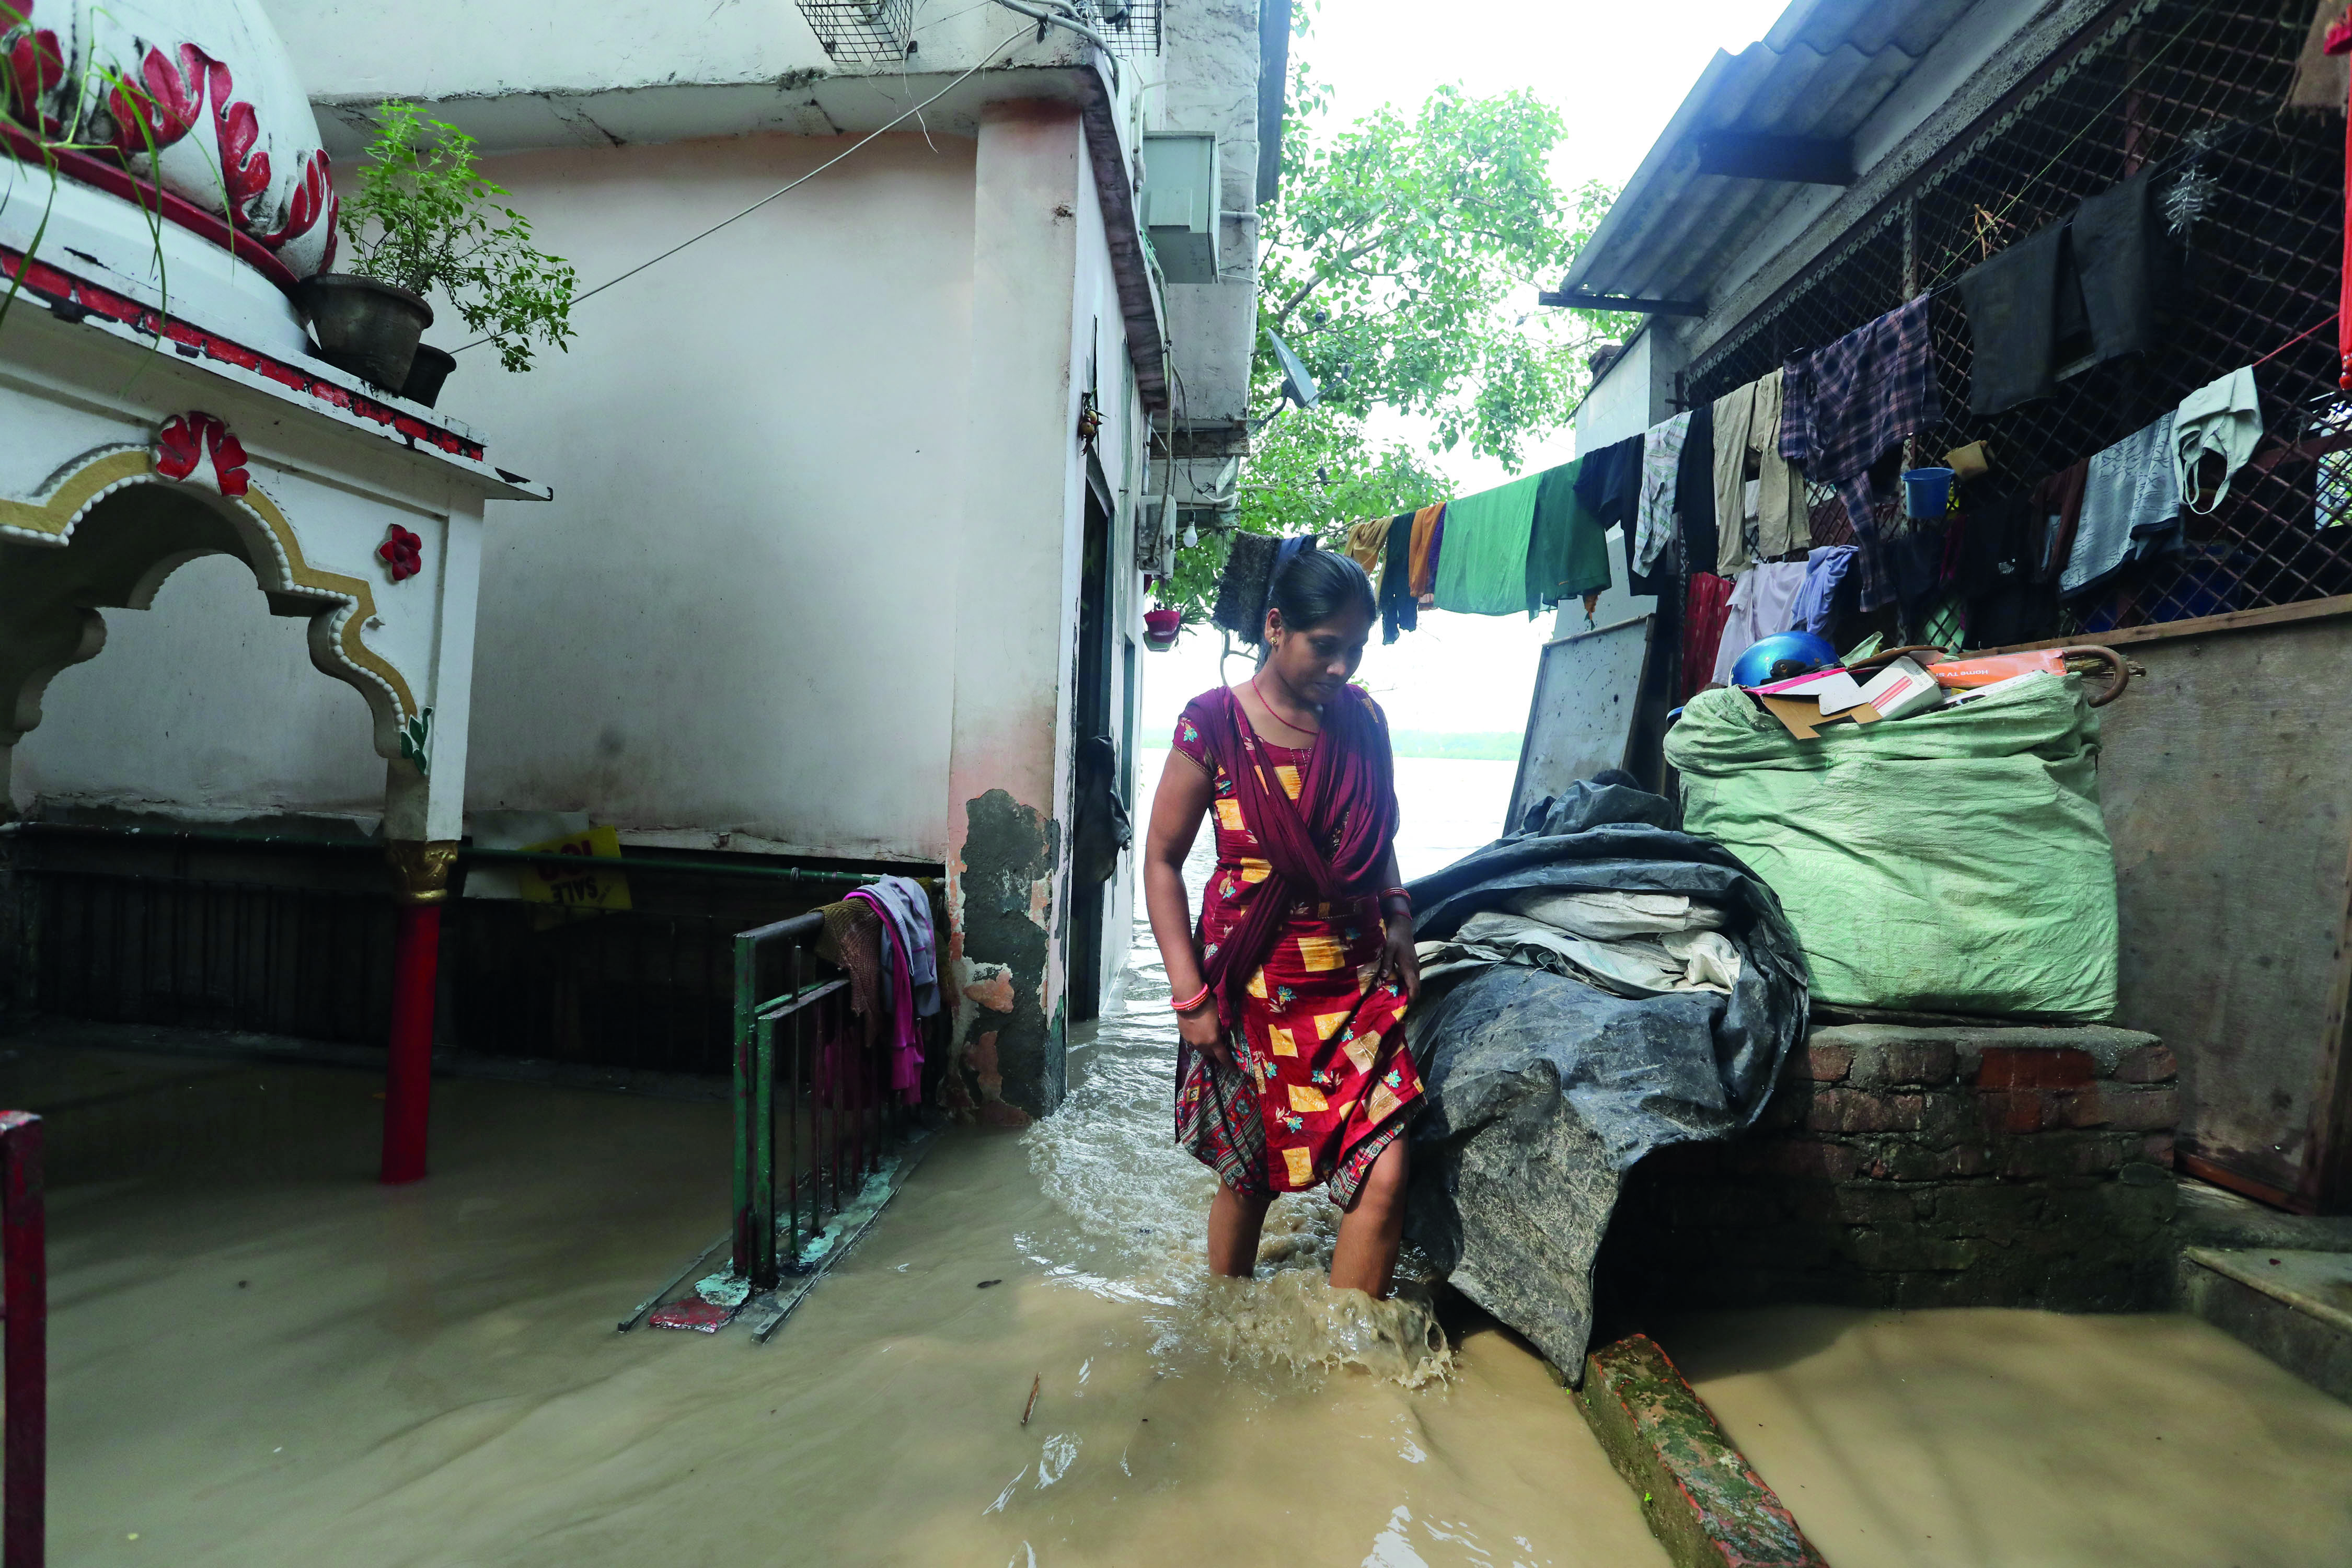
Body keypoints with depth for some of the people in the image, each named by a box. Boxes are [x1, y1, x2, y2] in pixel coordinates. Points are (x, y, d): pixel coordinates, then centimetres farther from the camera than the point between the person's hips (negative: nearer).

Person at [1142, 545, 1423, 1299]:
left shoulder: (1363, 719, 3)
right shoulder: (1214, 724, -11)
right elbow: (1162, 861, -7)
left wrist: (1397, 920, 2)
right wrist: (1190, 993, -11)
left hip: (1358, 982, 4)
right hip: (1254, 989, -3)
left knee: (1384, 1178, -6)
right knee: (1249, 1176, 13)